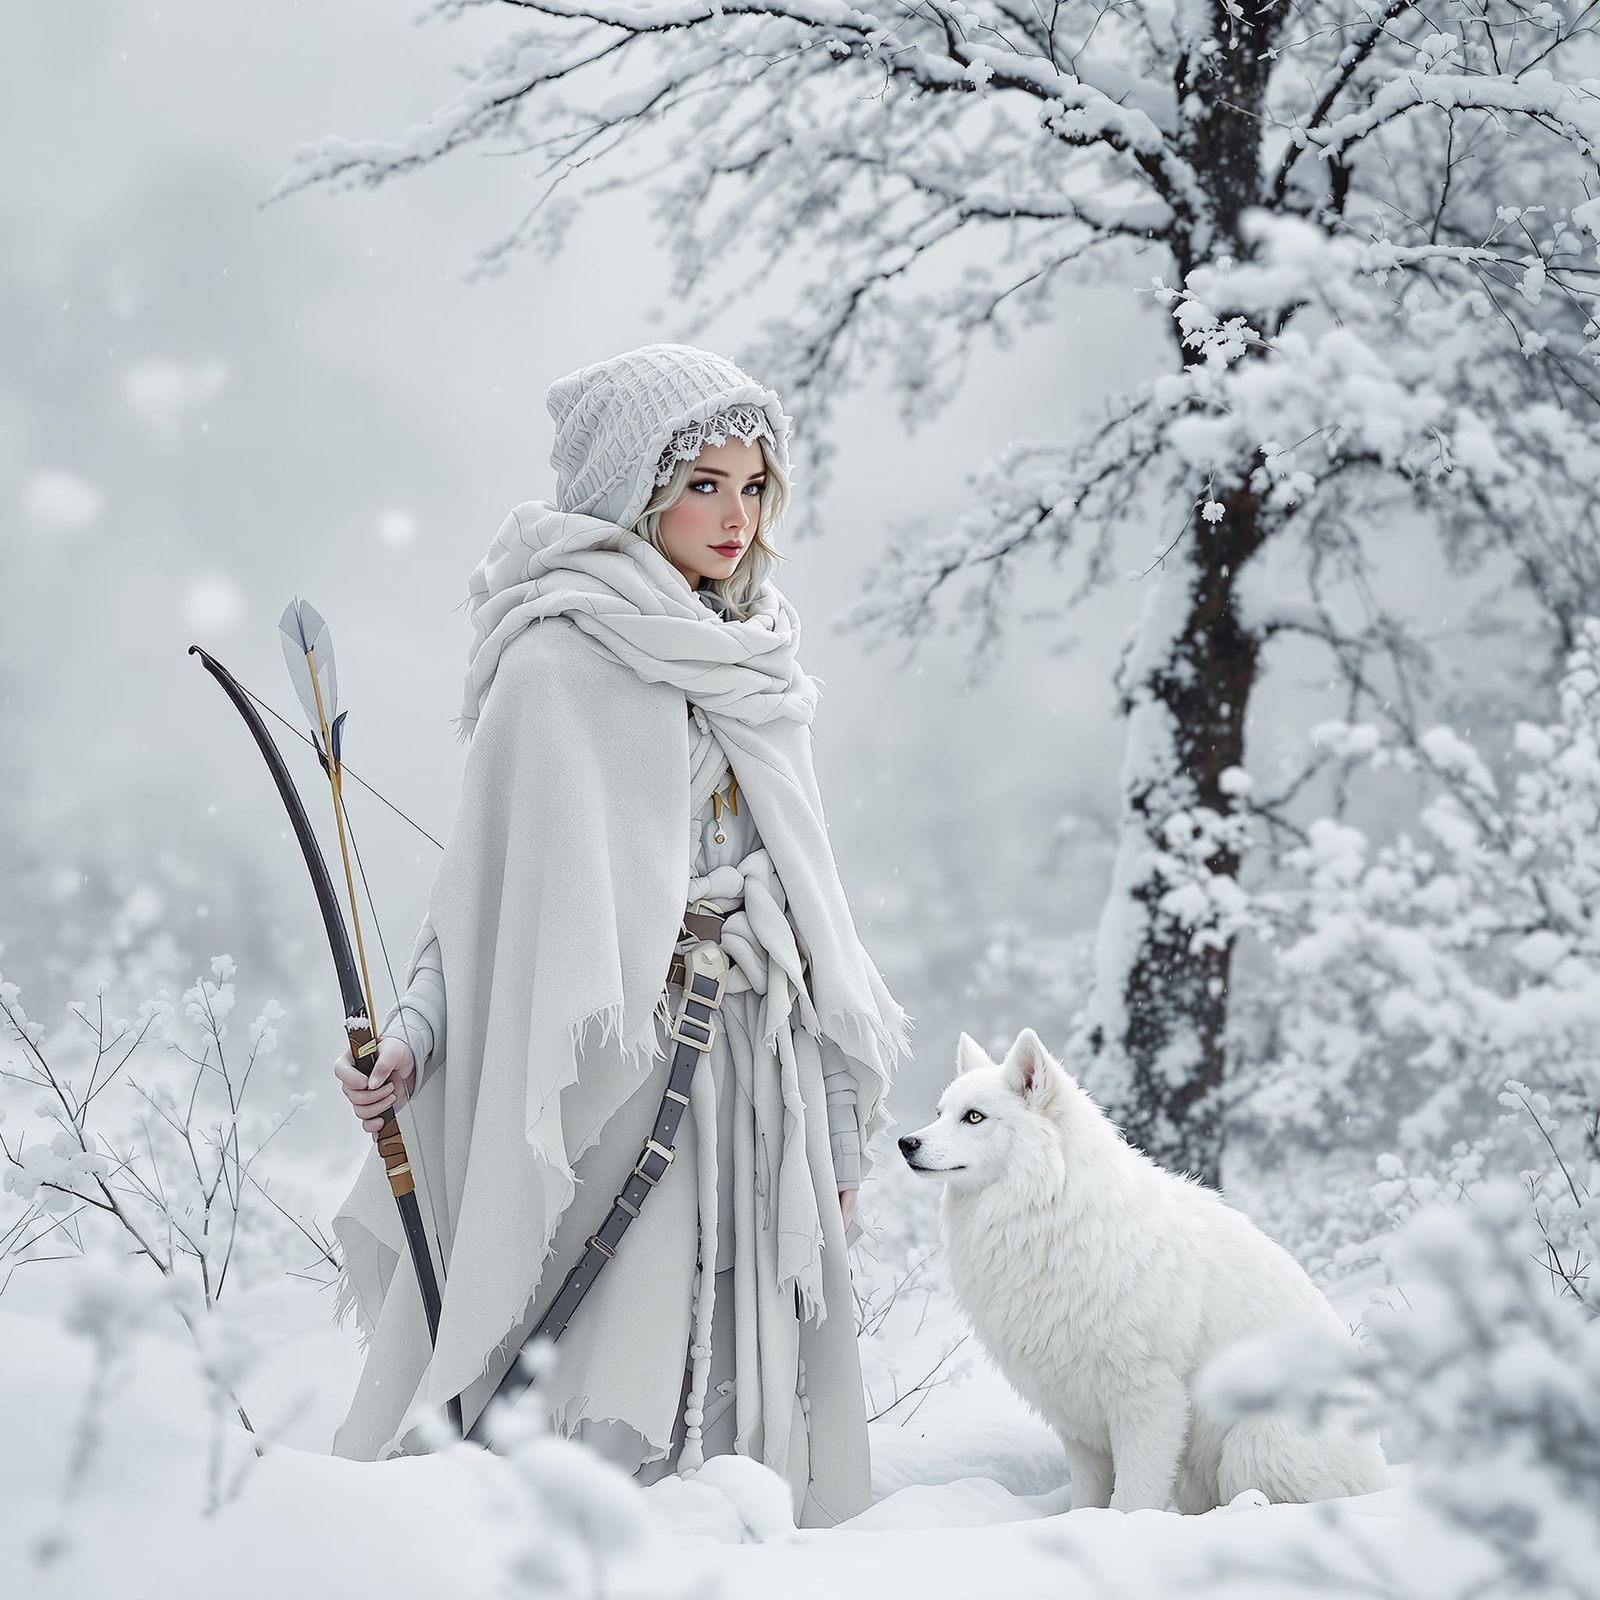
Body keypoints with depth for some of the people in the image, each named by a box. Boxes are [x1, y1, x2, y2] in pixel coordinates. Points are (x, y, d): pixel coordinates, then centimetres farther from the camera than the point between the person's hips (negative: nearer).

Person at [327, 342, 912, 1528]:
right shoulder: (561, 662, -9)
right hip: (621, 1086, -7)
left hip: (757, 1091, 7)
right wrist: (415, 1031, -25)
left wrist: (835, 1114, 16)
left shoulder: (748, 665, 14)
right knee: (622, 1407, -9)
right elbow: (505, 889, -11)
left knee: (745, 1393, 7)